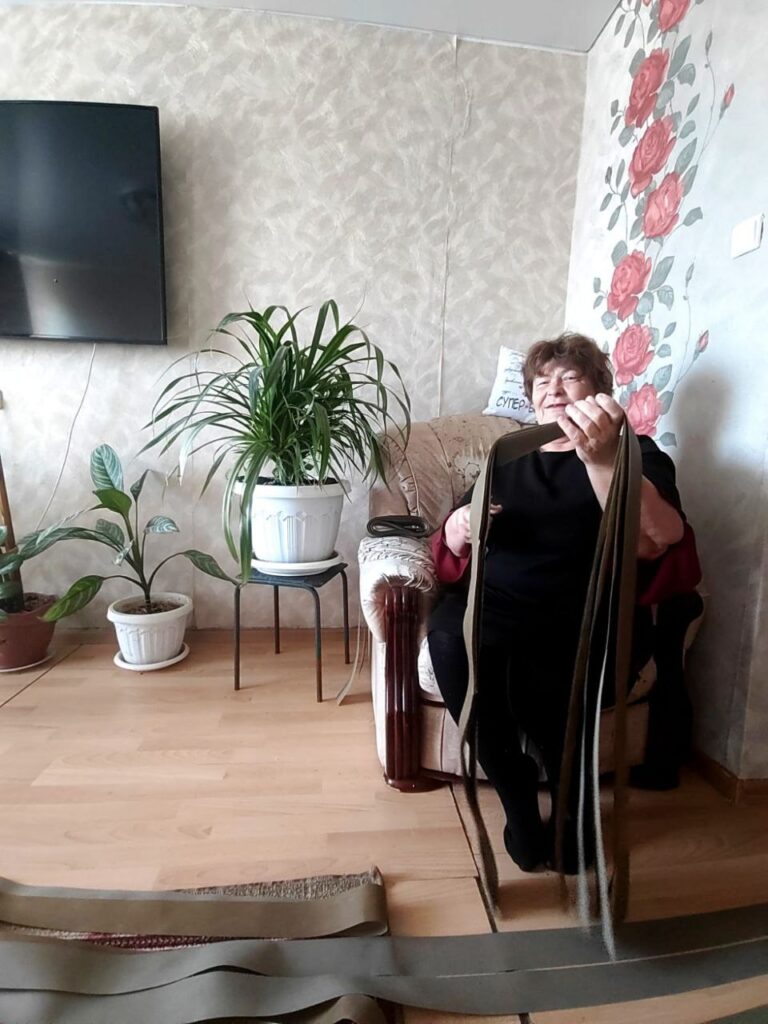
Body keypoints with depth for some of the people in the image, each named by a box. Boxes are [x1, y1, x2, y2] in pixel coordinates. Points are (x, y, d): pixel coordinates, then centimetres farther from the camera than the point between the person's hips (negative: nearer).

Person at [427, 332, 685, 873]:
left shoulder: (634, 453, 12)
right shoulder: (509, 458, 24)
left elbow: (662, 539, -12)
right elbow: (452, 551, 19)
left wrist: (601, 458, -29)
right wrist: (457, 529, -7)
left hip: (593, 616, -2)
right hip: (499, 604, 3)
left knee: (537, 680, -33)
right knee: (450, 641, -30)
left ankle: (573, 803, -1)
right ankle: (518, 800, -8)